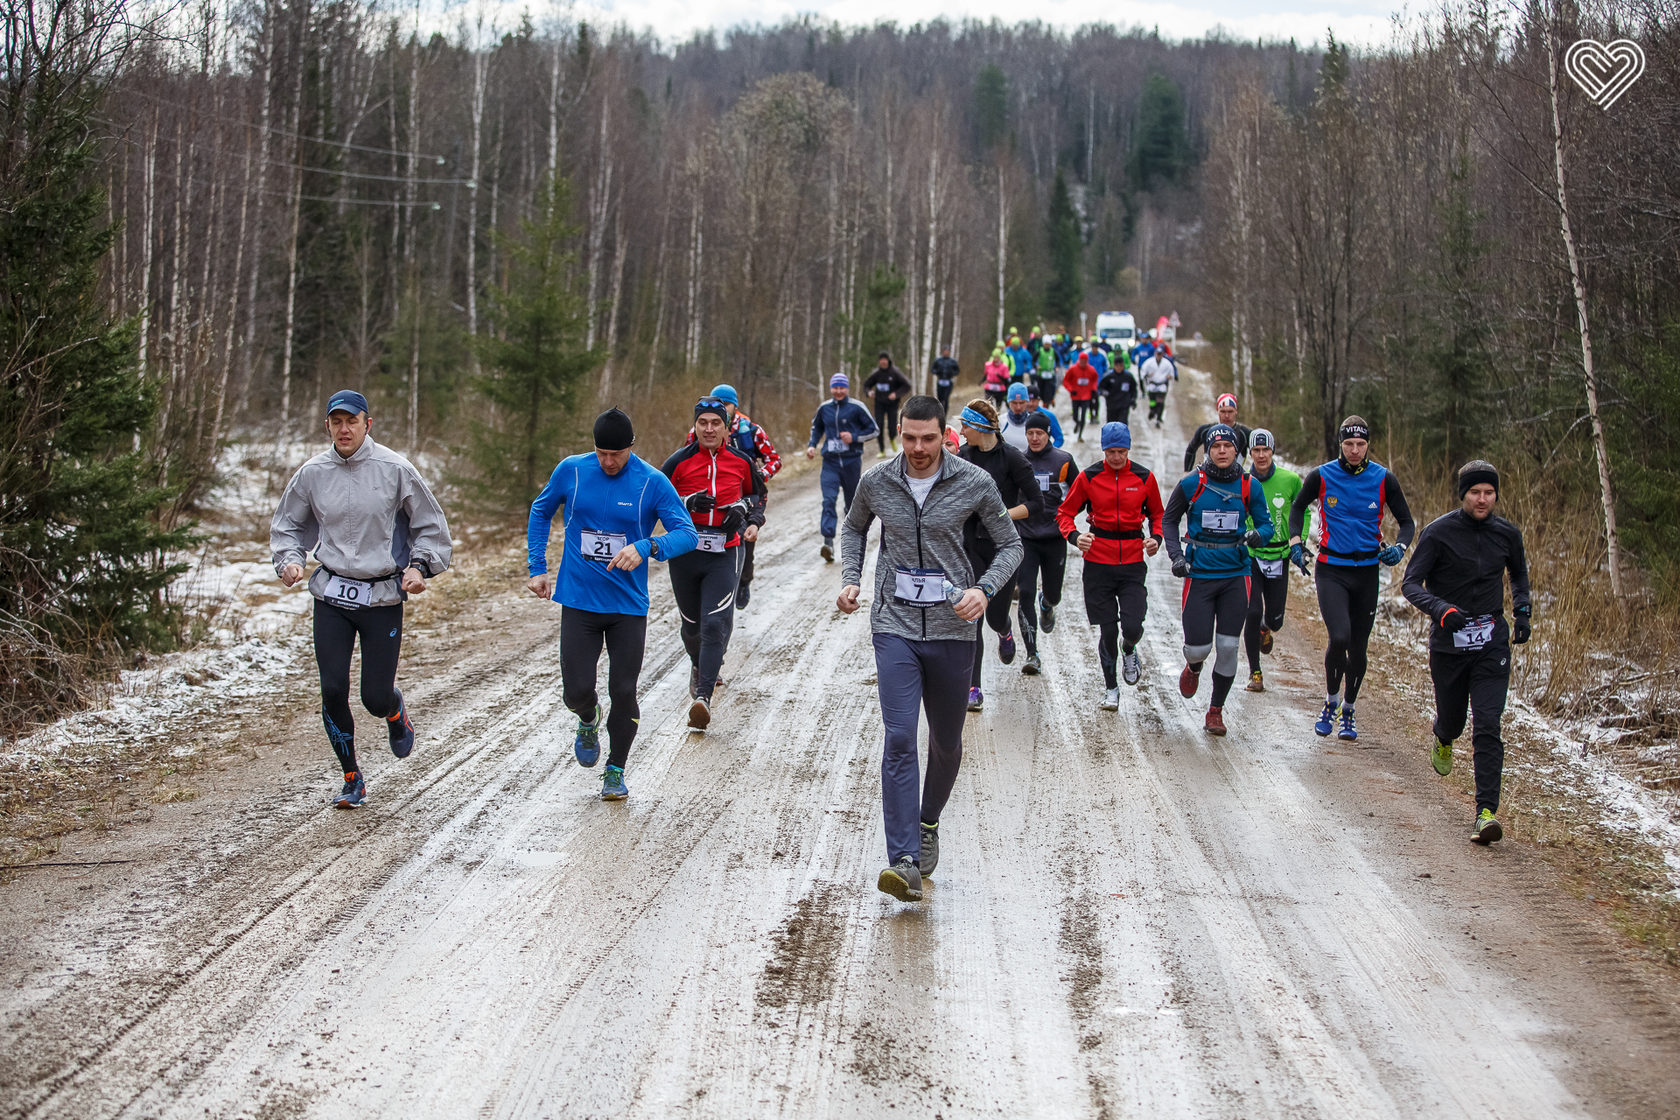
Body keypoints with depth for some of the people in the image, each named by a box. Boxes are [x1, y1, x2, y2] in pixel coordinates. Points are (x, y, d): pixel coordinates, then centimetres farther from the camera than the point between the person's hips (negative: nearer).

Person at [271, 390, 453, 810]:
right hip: (331, 595, 2)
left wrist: (419, 565, -10)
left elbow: (430, 524, 4)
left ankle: (395, 710, 37)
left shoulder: (394, 469, -7)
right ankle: (352, 780, 13)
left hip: (383, 597, -2)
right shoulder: (312, 473, 1)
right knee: (332, 690, -5)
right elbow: (286, 526, 16)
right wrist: (289, 559, -2)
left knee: (376, 698, -3)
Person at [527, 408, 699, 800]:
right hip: (578, 602, 1)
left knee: (623, 692, 0)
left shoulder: (653, 483, -8)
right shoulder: (571, 470, -2)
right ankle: (588, 721, 33)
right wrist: (537, 568, 8)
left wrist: (645, 547, -31)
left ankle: (615, 770, 20)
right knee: (577, 692, -4)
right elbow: (541, 511, 15)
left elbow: (687, 534, -13)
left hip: (629, 606, -1)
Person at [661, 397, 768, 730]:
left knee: (716, 624, -15)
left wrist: (752, 520, 2)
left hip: (725, 554, -1)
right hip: (685, 552, 1)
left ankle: (702, 696, -19)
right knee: (692, 625, 14)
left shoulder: (742, 462, 3)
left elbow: (757, 494, 20)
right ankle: (699, 666, 47)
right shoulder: (679, 461, -2)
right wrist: (688, 503, -15)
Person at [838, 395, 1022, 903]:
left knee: (947, 743, 14)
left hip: (952, 629, 1)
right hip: (895, 627, 0)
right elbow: (854, 527, 21)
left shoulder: (975, 484, -5)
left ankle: (928, 824, 42)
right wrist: (850, 578, 6)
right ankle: (905, 862, -20)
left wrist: (985, 589, -13)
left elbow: (1010, 544, 5)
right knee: (899, 739, -15)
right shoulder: (876, 483, 0)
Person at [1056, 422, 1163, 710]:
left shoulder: (1144, 478, 1)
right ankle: (1110, 687, 24)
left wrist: (1156, 538, -4)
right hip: (1098, 563, 0)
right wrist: (1074, 536, -16)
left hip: (1133, 562, 0)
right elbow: (1065, 513, 4)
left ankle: (1129, 651, 25)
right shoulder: (1088, 477, -2)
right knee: (1107, 630, 3)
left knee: (1132, 626, -12)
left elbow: (1157, 514, 16)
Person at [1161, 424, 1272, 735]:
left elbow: (1266, 523, 8)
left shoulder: (1249, 487, 0)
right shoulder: (1191, 484, -4)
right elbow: (1170, 520, 8)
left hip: (1236, 575, 1)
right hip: (1199, 574, -1)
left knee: (1228, 648, 0)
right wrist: (1176, 555, -5)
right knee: (1198, 647, -6)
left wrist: (1258, 535, -16)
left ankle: (1215, 711, 16)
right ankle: (1193, 668, 33)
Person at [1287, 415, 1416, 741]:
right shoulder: (1321, 476, -4)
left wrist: (1400, 547, -16)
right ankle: (1330, 702, 5)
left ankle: (1348, 711, 27)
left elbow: (1407, 522, 4)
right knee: (1339, 638, -19)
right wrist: (1295, 542, 0)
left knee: (1358, 647, 7)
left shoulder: (1384, 479, -3)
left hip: (1367, 571, 2)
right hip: (1331, 570, -2)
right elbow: (1298, 507, 14)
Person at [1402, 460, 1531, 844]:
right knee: (1452, 720, 15)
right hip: (1448, 643, -1)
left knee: (1487, 727, -11)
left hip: (1492, 643, 1)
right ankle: (1443, 738, 54)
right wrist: (1440, 608, -32)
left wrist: (1523, 612, 7)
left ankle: (1486, 812, -12)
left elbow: (1519, 572, 22)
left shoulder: (1507, 534, 2)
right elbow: (1410, 583, -14)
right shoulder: (1438, 532, -10)